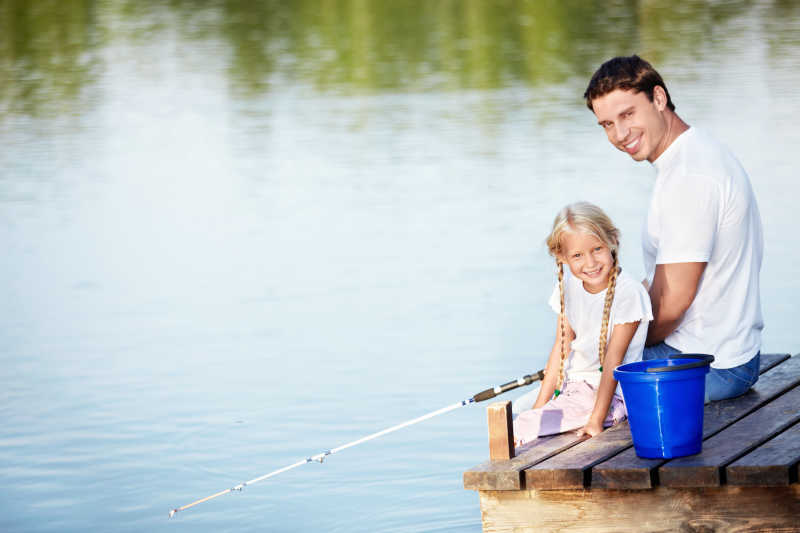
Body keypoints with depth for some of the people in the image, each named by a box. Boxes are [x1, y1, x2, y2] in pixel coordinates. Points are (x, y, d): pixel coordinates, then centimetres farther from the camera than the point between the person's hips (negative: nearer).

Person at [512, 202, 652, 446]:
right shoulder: (568, 287, 4)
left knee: (523, 429, -21)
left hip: (610, 396, -7)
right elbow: (561, 348, 6)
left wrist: (596, 421, -22)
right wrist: (539, 406, 0)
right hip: (572, 388, 7)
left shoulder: (628, 292, -16)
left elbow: (613, 360, -18)